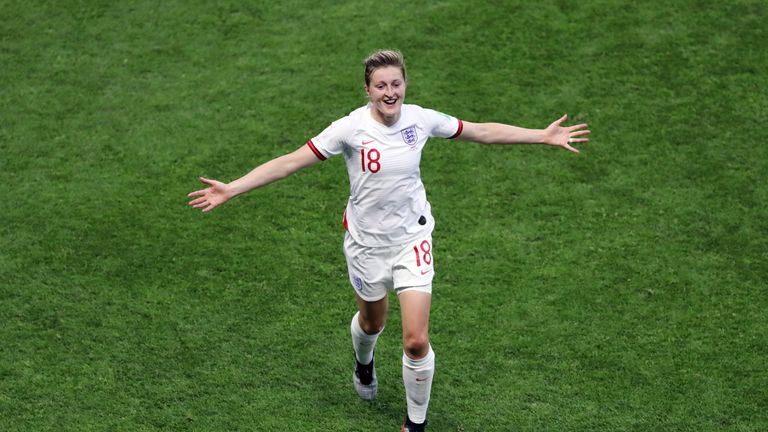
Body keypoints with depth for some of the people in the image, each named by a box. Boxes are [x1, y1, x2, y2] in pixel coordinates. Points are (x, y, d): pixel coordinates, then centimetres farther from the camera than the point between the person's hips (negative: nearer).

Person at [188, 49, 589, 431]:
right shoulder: (352, 128, -19)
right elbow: (290, 162, -17)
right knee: (372, 323, 23)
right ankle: (364, 365, 61)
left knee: (416, 340, -7)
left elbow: (484, 132, 3)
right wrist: (230, 189, -23)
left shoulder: (421, 119, -11)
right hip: (366, 240, -1)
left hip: (412, 238, 1)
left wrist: (543, 135, 5)